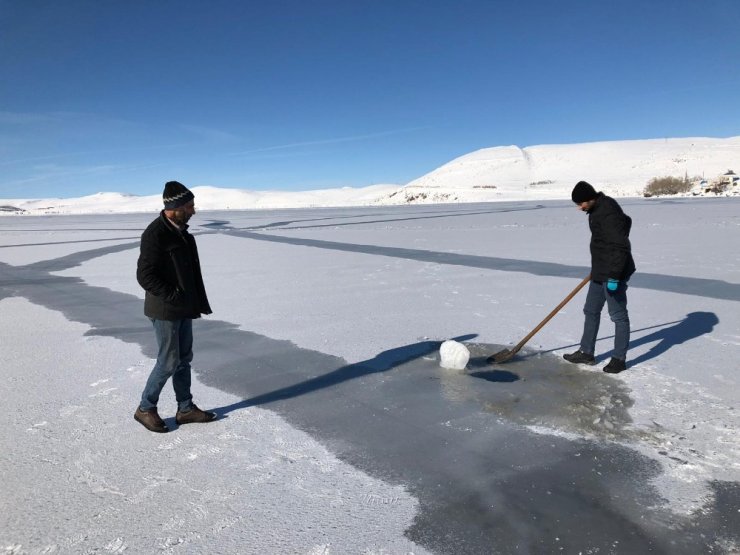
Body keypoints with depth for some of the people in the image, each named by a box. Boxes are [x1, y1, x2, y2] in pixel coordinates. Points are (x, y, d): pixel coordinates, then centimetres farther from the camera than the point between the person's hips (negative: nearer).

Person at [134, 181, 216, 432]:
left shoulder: (181, 230, 9)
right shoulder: (155, 234, -18)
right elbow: (145, 276, -20)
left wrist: (197, 302, 13)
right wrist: (174, 297, -19)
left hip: (184, 309, 8)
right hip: (165, 310, -8)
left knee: (184, 359, 13)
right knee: (169, 361, -1)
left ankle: (185, 408, 24)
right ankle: (145, 408, 17)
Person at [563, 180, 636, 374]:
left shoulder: (608, 214, -22)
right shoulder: (597, 209, 8)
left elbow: (621, 248, -26)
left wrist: (614, 276, -27)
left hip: (613, 273, -11)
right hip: (600, 272, 11)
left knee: (618, 315, 2)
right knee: (591, 311, 16)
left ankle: (619, 358, 13)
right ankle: (586, 352, 26)